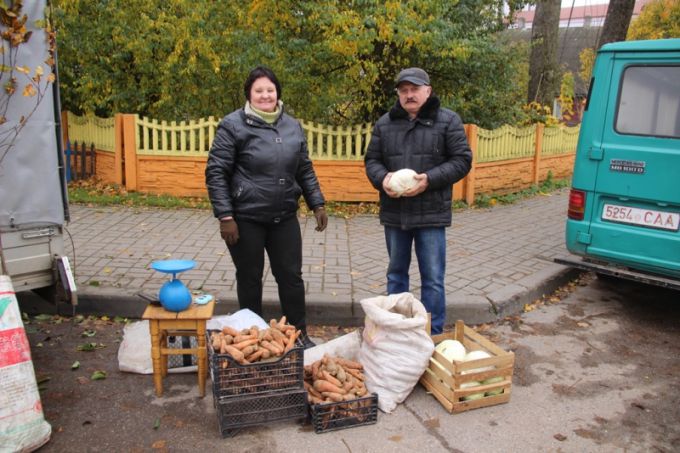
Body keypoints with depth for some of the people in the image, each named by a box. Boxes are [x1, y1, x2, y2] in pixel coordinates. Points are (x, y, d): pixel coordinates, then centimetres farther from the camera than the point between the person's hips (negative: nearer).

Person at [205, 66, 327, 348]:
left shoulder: (292, 126, 8)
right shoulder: (233, 125, -6)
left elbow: (305, 169, 16)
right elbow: (216, 173, -8)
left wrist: (317, 204, 10)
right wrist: (225, 216, -14)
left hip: (285, 218, 4)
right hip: (246, 219, -4)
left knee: (291, 276, 10)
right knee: (250, 279, 9)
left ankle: (299, 334, 25)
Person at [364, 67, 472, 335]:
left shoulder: (448, 120, -1)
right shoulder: (385, 123, 9)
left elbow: (462, 160, -4)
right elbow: (371, 160, 10)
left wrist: (429, 179, -18)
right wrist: (382, 178, -12)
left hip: (431, 212, -3)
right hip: (394, 212, 4)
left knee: (433, 279, 1)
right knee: (396, 273, 16)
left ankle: (433, 335, 15)